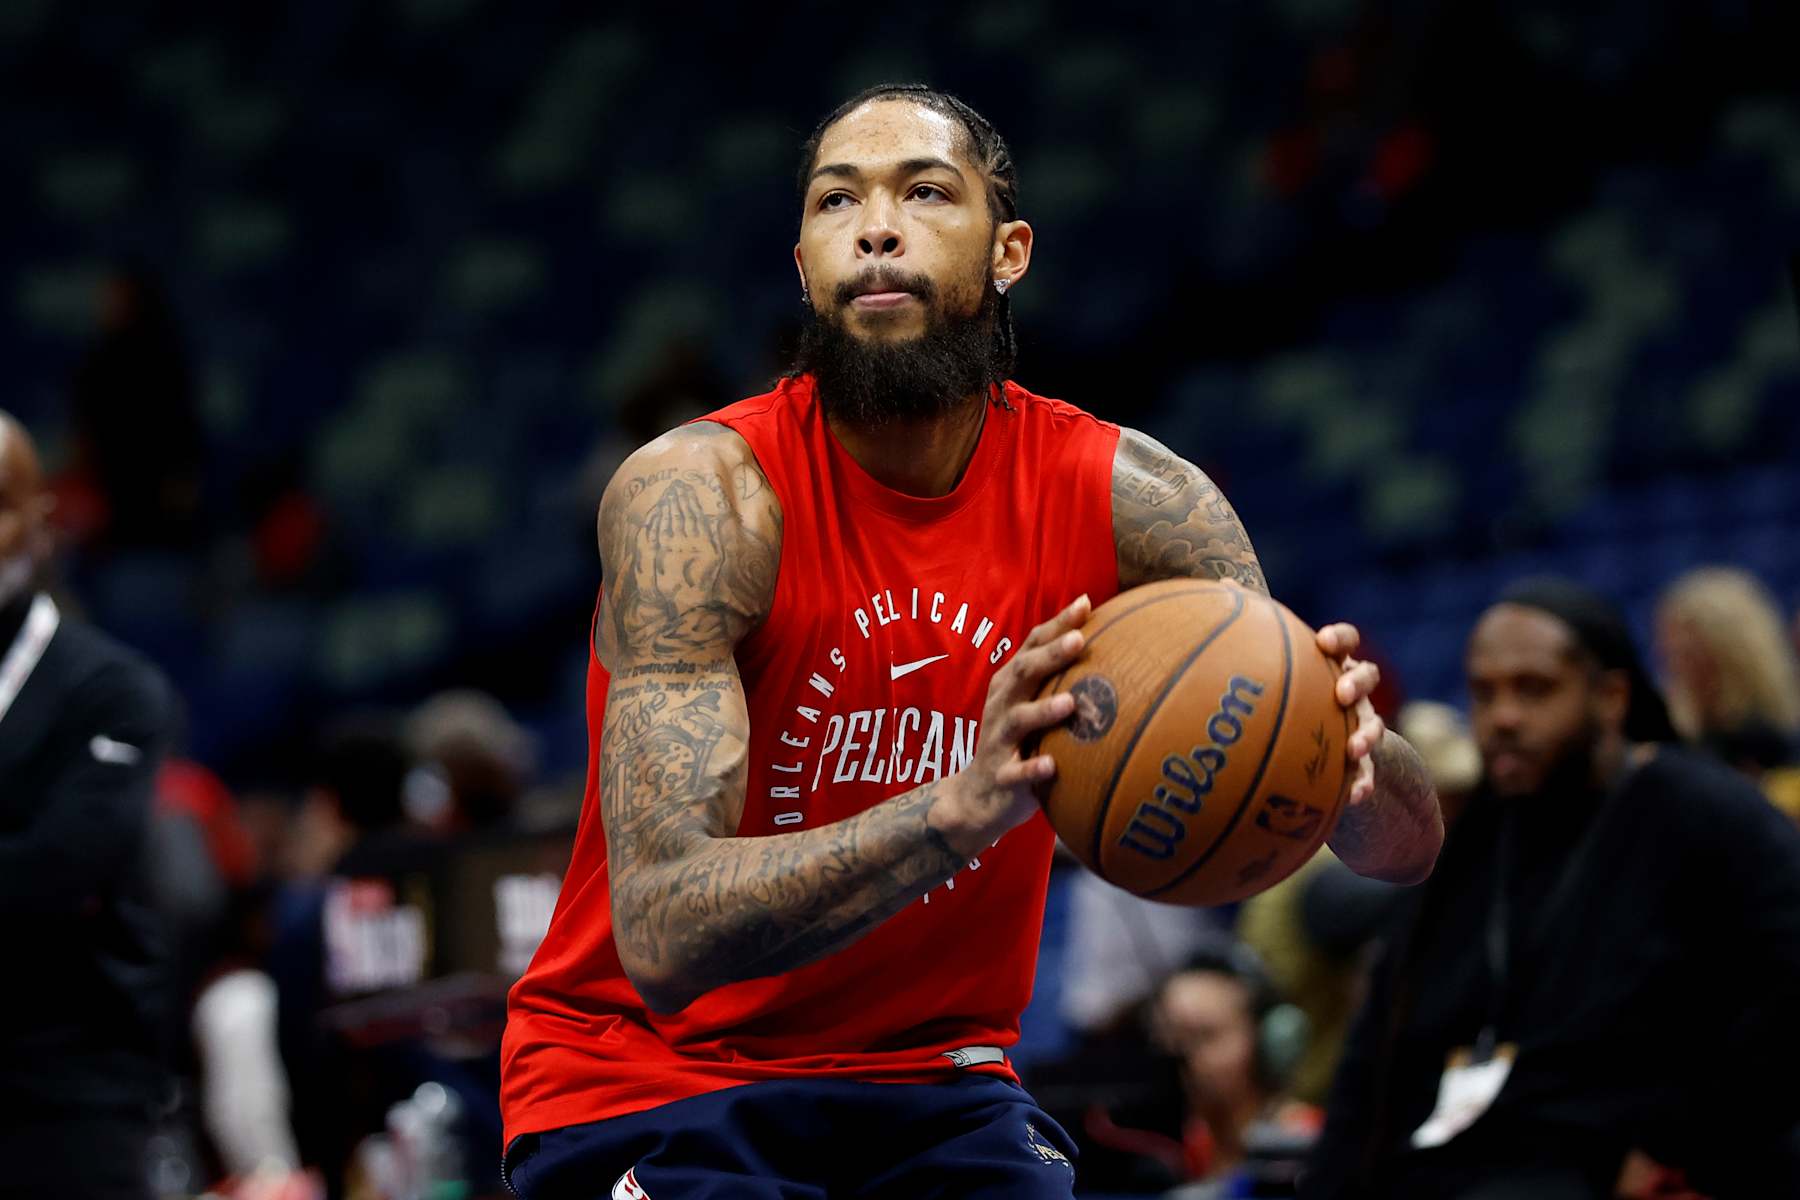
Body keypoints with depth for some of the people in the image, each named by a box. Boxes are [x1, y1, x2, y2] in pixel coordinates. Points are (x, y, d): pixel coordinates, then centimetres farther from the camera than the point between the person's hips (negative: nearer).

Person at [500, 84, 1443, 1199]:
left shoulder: (1127, 498, -8)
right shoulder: (702, 495, -19)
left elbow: (1407, 846, -8)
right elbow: (665, 935, -30)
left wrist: (1351, 757, -33)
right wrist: (965, 806, -45)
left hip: (932, 1081, 4)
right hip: (649, 1090, -4)